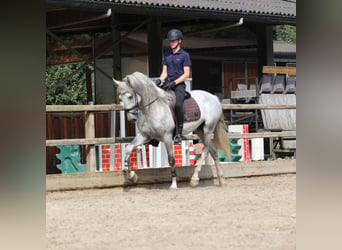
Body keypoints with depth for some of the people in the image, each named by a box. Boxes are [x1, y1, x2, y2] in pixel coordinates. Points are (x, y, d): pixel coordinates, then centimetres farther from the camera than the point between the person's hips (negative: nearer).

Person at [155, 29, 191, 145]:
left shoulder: (184, 55, 1)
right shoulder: (166, 55, 18)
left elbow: (186, 74, -4)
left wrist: (174, 83, -15)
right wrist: (160, 80, -4)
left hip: (179, 84, -6)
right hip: (167, 82, 6)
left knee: (178, 105, -28)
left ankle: (179, 134, -21)